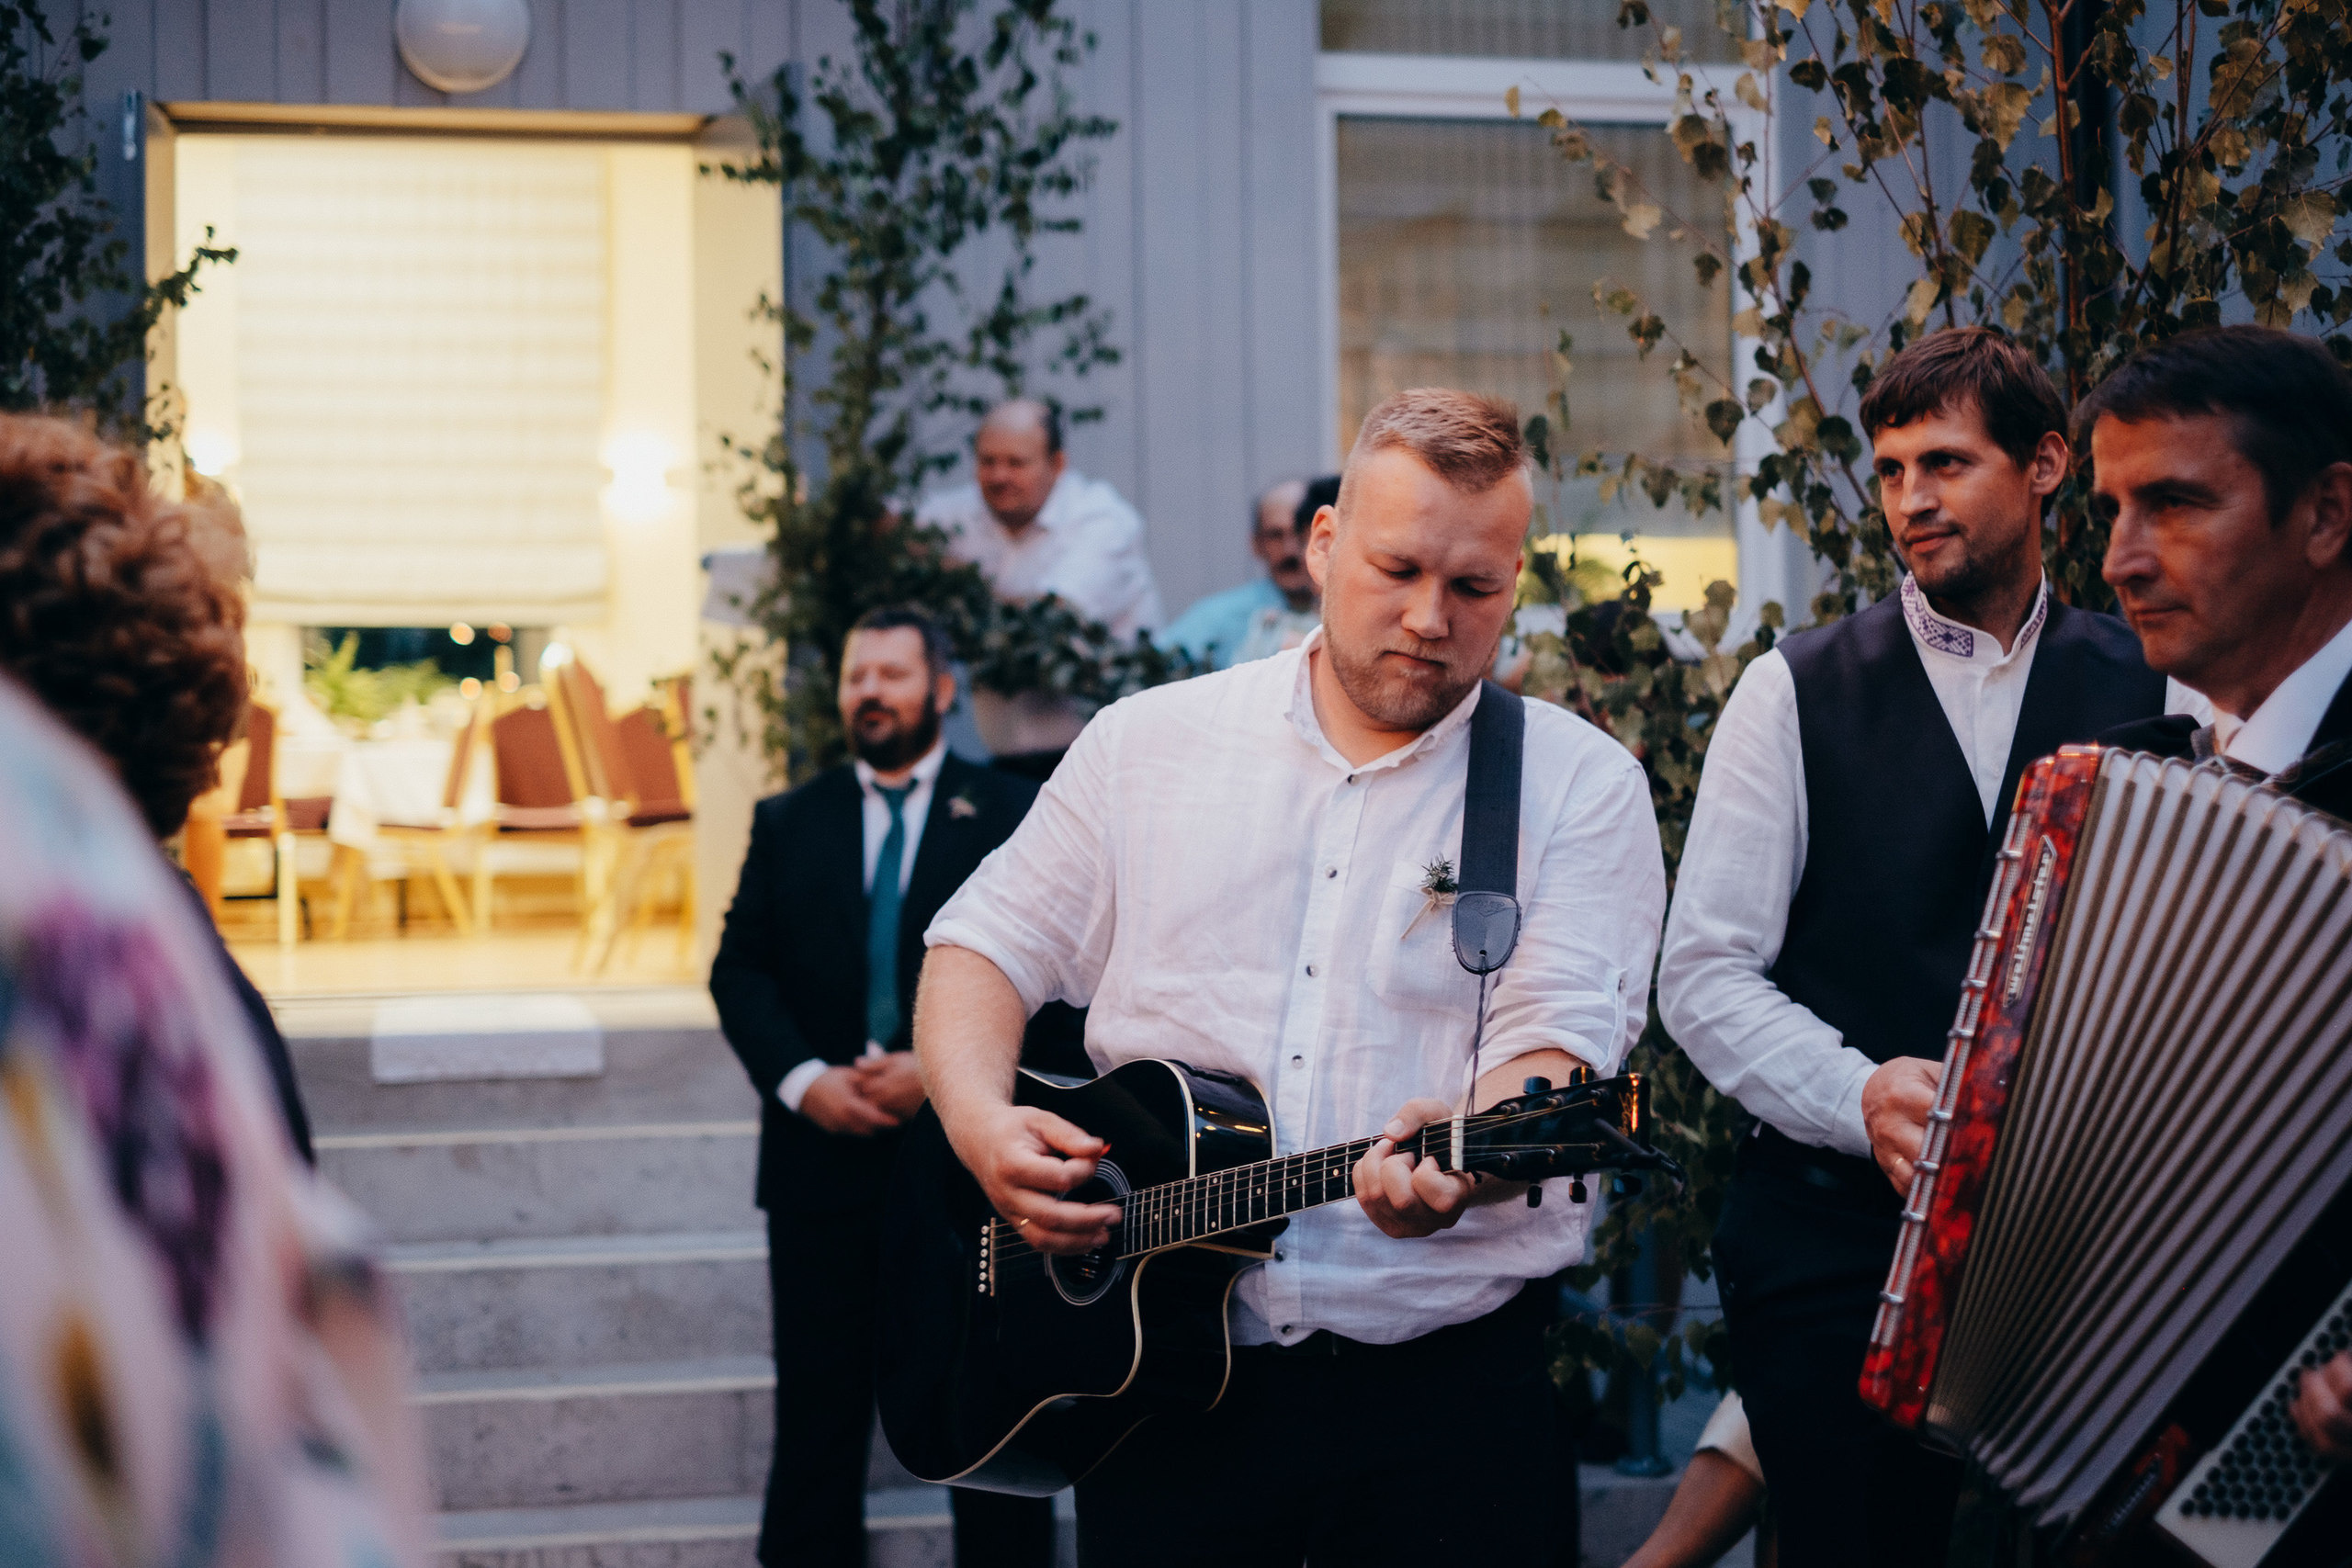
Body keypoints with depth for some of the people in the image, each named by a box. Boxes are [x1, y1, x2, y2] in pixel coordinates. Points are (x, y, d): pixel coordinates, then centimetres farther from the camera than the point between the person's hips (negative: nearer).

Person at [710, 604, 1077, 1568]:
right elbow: (739, 969, 5)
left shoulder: (1012, 815, 4)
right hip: (823, 1154, 2)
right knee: (817, 1402, 6)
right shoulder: (788, 822, 12)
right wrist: (803, 1079, -10)